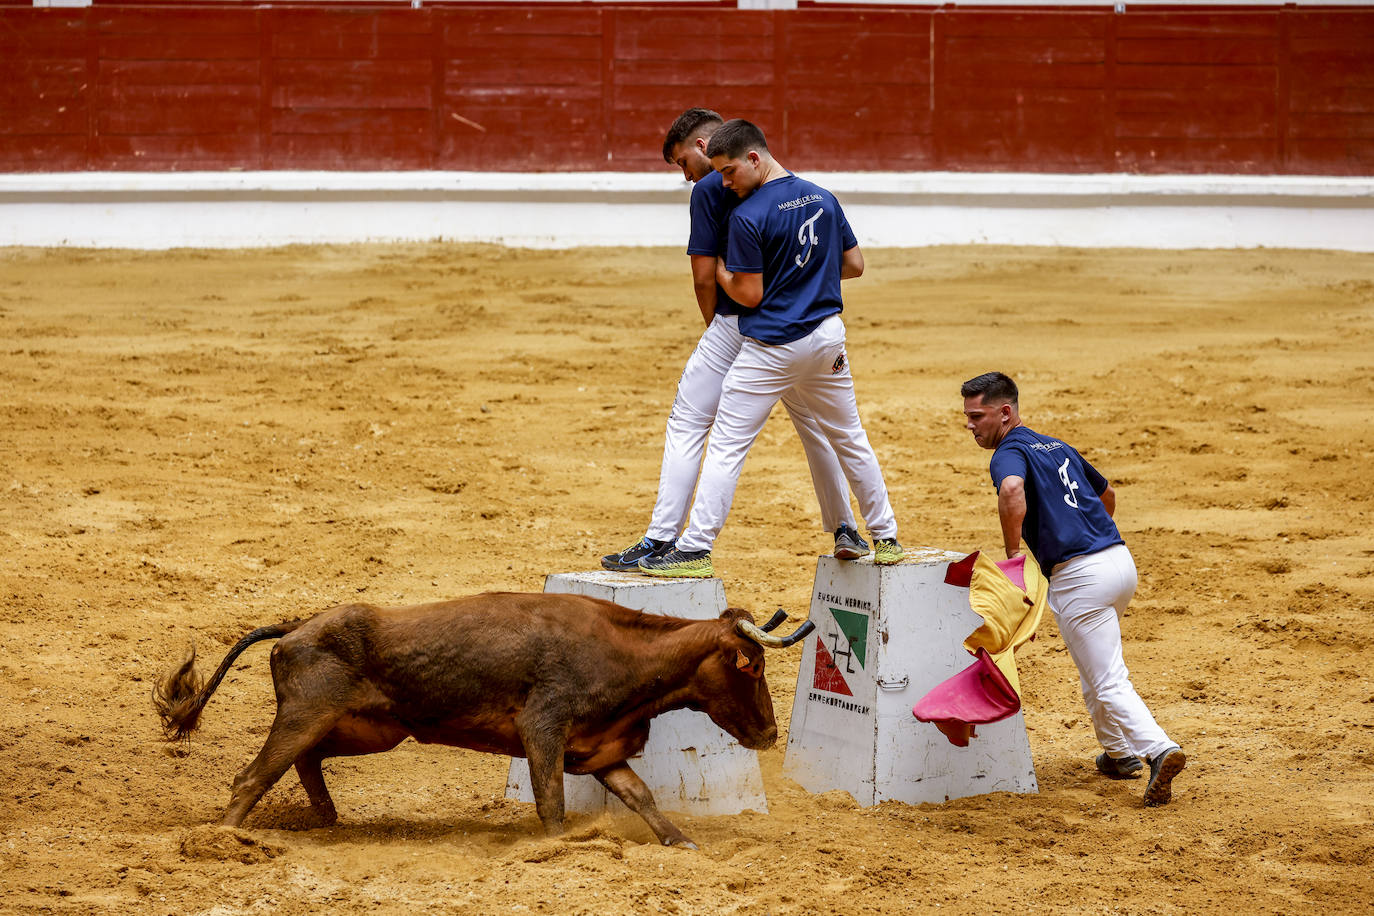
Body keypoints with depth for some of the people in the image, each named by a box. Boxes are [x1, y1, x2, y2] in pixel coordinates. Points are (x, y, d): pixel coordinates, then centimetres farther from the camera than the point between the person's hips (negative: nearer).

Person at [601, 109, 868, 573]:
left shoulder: (710, 189, -6)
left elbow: (704, 277, -10)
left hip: (739, 322, -6)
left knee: (686, 427, -1)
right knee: (814, 423, 20)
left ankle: (662, 539, -7)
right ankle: (845, 531, 23)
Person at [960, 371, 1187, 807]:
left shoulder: (1009, 453, -5)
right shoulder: (1057, 447, 21)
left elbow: (1012, 490, -30)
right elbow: (1106, 493, 35)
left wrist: (1013, 554, -20)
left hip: (1079, 575, -8)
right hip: (1121, 560, 8)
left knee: (1107, 681, -6)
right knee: (1094, 663, 28)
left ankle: (1158, 749, -22)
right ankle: (1120, 752, 34)